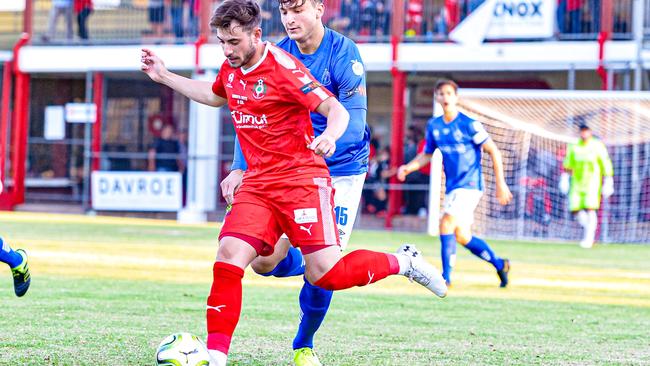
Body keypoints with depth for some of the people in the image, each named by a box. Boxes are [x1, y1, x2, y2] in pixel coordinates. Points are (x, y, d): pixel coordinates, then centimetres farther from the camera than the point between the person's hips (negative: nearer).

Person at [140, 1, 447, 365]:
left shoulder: (282, 67, -15)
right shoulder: (231, 69, 9)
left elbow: (336, 110, -19)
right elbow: (214, 95, 34)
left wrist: (329, 136, -41)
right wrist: (164, 76, 30)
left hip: (302, 178, -7)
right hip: (257, 184, 7)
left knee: (325, 273, -13)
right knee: (229, 255, -13)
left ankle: (403, 261, 12)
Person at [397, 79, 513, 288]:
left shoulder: (469, 125, -12)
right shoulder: (434, 126, 6)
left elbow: (493, 151, -8)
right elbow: (427, 154, 18)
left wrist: (500, 183, -11)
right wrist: (408, 168, 0)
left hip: (470, 185, -7)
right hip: (452, 187, 7)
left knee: (446, 224, -21)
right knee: (462, 236, 12)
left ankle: (446, 277, -16)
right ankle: (499, 264, 32)